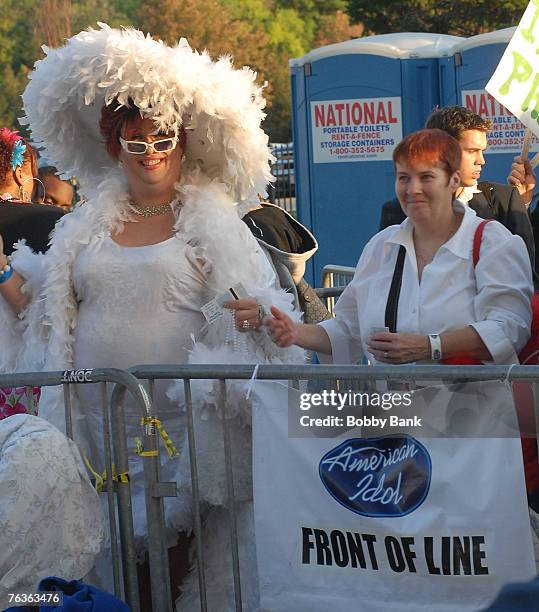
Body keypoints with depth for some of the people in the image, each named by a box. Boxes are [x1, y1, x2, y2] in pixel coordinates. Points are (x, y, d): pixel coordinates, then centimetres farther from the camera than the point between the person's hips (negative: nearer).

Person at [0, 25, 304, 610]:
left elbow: (252, 303, -2)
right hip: (101, 421, 3)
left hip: (183, 419, -3)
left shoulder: (213, 220, 3)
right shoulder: (86, 225, 13)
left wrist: (253, 317, -22)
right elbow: (48, 310, 18)